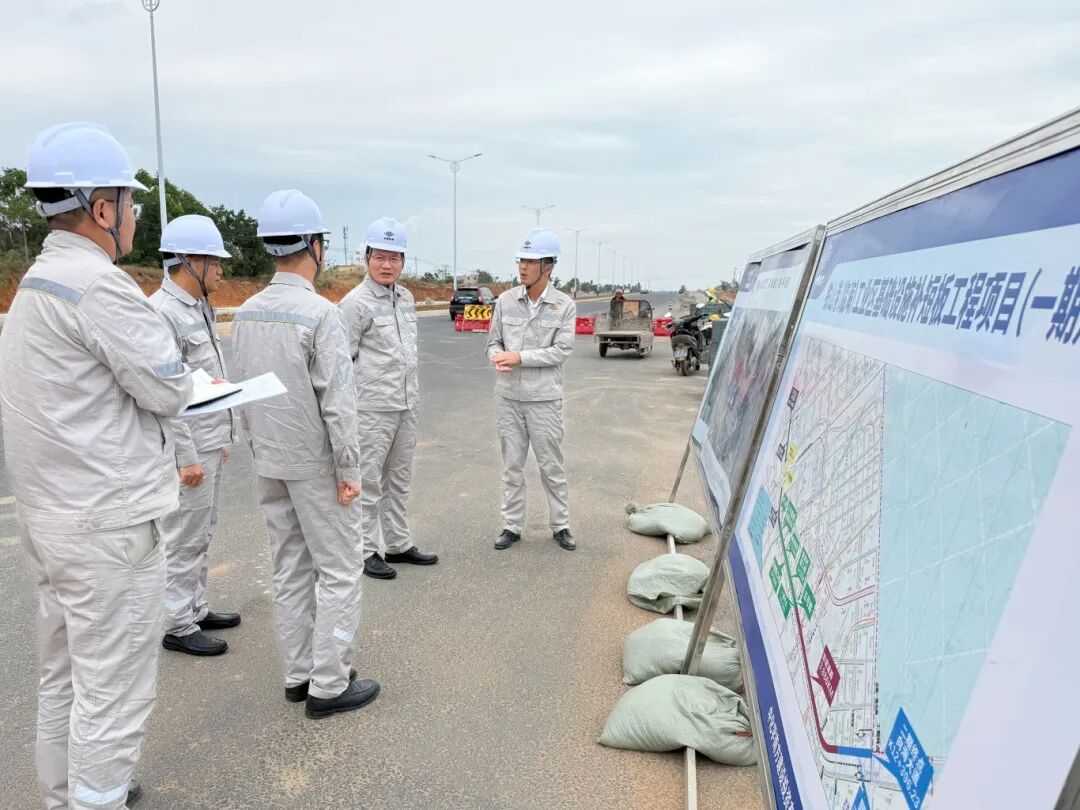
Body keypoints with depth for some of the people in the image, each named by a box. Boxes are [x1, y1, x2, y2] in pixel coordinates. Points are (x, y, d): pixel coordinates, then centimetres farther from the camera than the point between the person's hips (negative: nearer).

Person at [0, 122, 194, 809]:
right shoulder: (99, 284, -19)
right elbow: (169, 392, -17)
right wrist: (177, 381, 3)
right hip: (109, 524, -10)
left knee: (66, 674, 22)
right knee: (113, 691, 4)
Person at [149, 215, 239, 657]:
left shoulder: (199, 308, 12)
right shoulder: (162, 313, -18)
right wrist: (186, 457, -20)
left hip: (210, 443, 9)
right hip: (189, 450, -9)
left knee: (202, 533, 17)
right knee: (184, 538, 1)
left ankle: (195, 608, 30)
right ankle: (177, 626, 14)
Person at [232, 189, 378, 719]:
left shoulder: (247, 312, 4)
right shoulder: (320, 313, -18)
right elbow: (336, 401, -19)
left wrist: (257, 447, 19)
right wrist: (348, 469, -12)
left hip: (269, 462, 7)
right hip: (315, 464, -7)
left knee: (290, 569, 15)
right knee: (339, 571, 4)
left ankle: (298, 674, 25)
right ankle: (329, 685, 10)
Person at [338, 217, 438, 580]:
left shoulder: (407, 298, 10)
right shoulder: (356, 302, -11)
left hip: (407, 406, 7)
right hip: (372, 409, -7)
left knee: (398, 479, 16)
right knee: (368, 482, 3)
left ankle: (398, 543, 27)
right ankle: (365, 551, 14)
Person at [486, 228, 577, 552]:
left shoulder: (565, 306, -5)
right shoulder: (505, 300, 2)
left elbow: (561, 351, -11)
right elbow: (493, 341, 7)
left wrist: (519, 357, -19)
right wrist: (497, 357, -16)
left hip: (544, 399, -2)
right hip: (508, 397, 2)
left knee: (551, 466, 8)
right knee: (512, 465, 11)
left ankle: (560, 526, 23)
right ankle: (512, 526, 22)